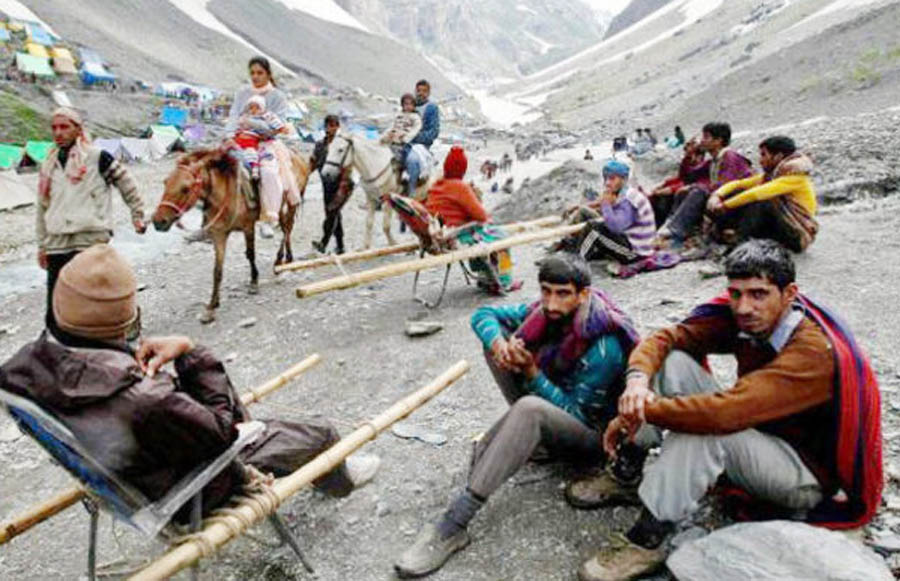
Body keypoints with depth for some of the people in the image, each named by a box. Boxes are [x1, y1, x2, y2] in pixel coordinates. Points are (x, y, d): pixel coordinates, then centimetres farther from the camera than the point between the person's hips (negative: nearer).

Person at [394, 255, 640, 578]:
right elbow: (483, 315, -3)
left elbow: (577, 414, -25)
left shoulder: (604, 345, -27)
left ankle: (453, 526, -39)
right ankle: (532, 438, -4)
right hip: (555, 403, 7)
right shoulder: (545, 312, -9)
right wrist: (499, 343, -25)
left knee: (528, 408, -42)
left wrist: (532, 372, -32)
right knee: (496, 333, -7)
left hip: (590, 431, -7)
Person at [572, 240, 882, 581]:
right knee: (673, 361, -12)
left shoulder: (815, 351, -31)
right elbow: (664, 338, -11)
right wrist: (638, 379, -32)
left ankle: (646, 543, -26)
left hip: (811, 474, -7)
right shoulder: (741, 319, -11)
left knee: (704, 427, -35)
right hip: (755, 436, 7)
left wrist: (642, 411, -33)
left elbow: (726, 412, -42)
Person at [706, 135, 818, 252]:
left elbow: (758, 193, -28)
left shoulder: (795, 176, -16)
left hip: (797, 237, -7)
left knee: (760, 202, -32)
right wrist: (717, 196, -14)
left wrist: (726, 205, -25)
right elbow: (738, 184, 6)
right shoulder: (770, 174, 8)